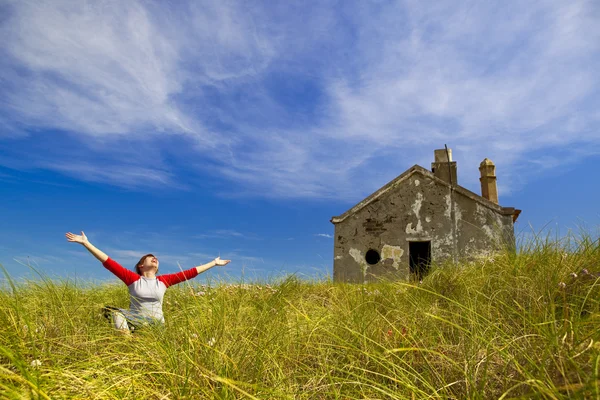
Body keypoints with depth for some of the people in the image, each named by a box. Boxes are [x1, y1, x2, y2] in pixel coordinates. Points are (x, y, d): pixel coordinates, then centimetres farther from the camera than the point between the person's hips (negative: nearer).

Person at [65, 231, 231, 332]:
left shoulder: (163, 280, 4)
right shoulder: (133, 278, -2)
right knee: (114, 311, -25)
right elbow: (108, 262, -7)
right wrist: (85, 243, -12)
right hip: (134, 324, -3)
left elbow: (189, 273, 7)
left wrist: (213, 263, 10)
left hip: (157, 325, 3)